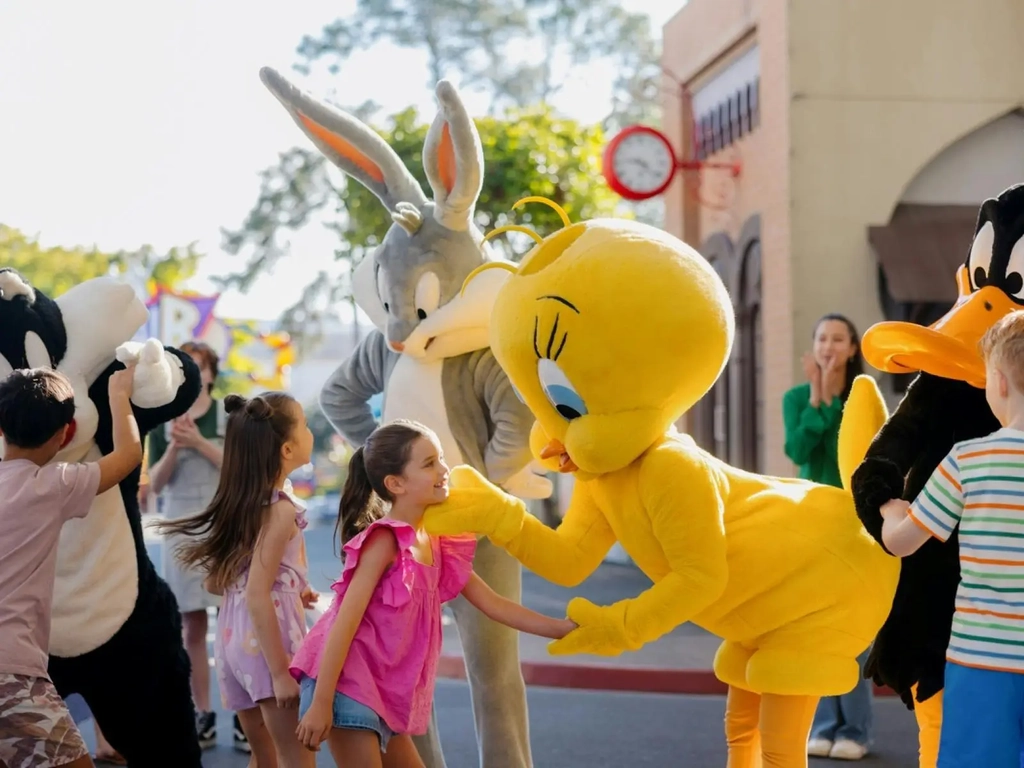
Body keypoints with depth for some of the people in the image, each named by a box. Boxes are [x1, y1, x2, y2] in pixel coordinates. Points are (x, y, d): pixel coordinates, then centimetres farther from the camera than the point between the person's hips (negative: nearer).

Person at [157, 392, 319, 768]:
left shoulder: (241, 503, 10)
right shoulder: (280, 509, -14)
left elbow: (215, 582, 16)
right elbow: (257, 597, -20)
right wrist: (280, 673, -20)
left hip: (235, 637, 8)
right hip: (268, 639, -8)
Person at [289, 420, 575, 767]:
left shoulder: (438, 545, 8)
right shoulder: (385, 540, -16)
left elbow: (495, 605, 13)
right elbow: (345, 622, -19)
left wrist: (565, 628, 7)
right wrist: (321, 704, -21)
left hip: (384, 691, 9)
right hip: (346, 682, -9)